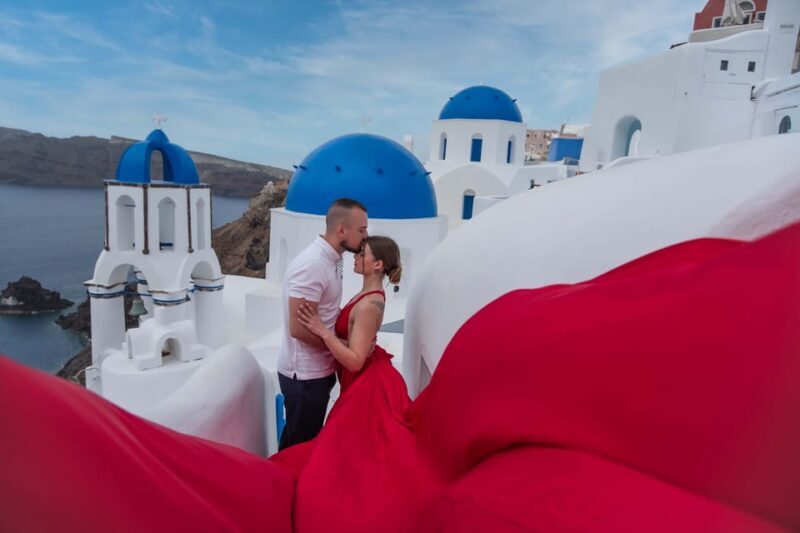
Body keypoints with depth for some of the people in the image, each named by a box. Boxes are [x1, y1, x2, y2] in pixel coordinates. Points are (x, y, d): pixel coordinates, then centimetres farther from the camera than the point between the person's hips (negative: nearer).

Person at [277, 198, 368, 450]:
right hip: (305, 375, -9)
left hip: (318, 370, 9)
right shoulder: (312, 265, -25)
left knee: (308, 440, 24)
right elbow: (300, 328, -26)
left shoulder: (329, 260, 6)